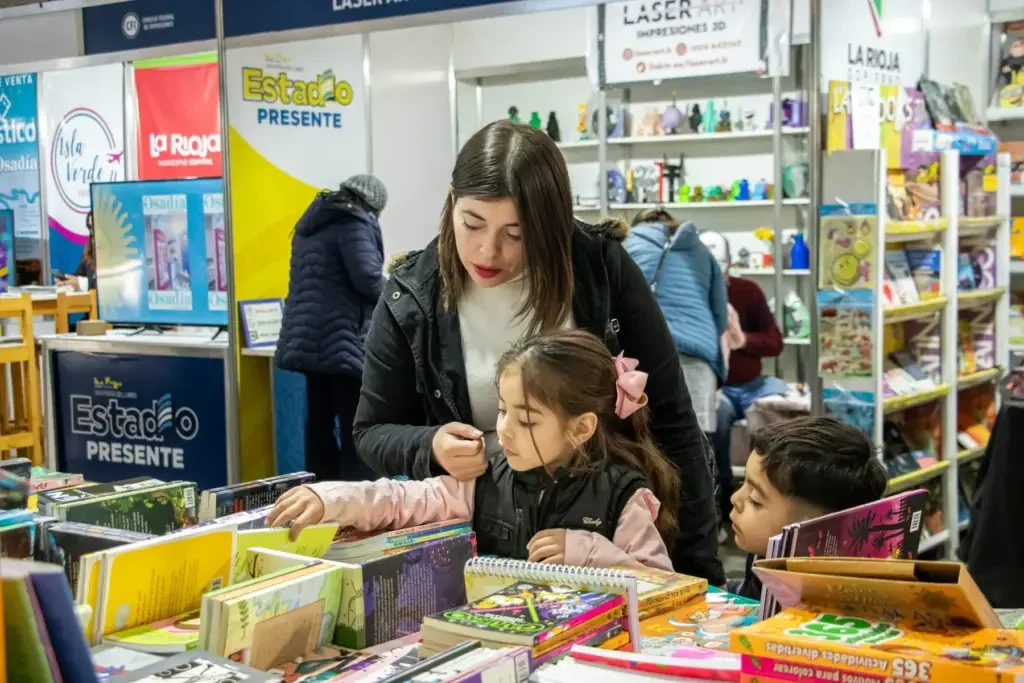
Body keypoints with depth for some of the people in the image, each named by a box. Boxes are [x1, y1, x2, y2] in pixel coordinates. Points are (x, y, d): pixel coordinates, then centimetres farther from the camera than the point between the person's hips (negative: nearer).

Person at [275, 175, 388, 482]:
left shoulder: (311, 222, 19)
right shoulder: (355, 223, -9)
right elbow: (367, 278, -19)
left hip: (310, 339, 9)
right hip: (343, 341, -9)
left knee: (319, 423, 12)